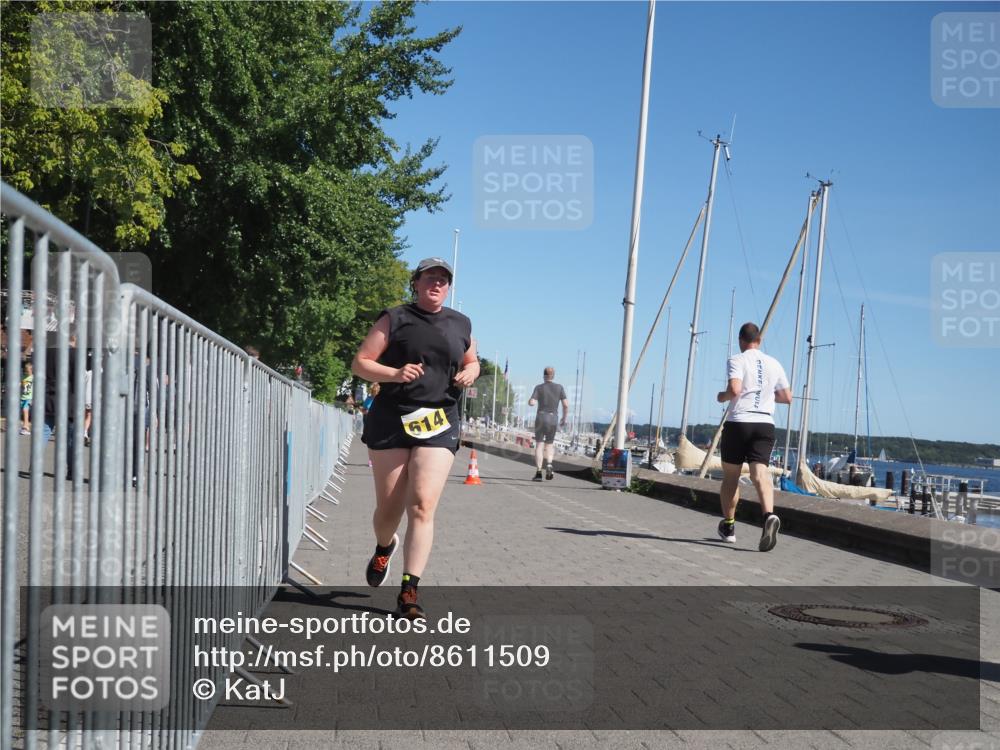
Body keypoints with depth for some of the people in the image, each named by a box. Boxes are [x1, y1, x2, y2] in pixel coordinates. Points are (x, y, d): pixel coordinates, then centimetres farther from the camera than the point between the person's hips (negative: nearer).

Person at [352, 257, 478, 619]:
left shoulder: (460, 324, 13)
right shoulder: (395, 319, 2)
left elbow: (471, 362, 28)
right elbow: (359, 363, 0)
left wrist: (470, 373, 4)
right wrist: (395, 374, -17)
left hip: (439, 423, 1)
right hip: (391, 420, -1)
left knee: (423, 506, -13)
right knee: (389, 509, 6)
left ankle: (408, 592, -12)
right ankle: (384, 548, 42)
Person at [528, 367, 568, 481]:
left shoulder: (539, 387, -2)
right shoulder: (559, 387, 2)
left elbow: (531, 403, -11)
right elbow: (566, 405, -3)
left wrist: (530, 400, 13)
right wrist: (564, 418, 9)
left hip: (541, 417, -1)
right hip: (553, 419, 1)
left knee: (539, 445, 3)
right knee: (549, 445, 16)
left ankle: (538, 472, -7)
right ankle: (549, 464, -11)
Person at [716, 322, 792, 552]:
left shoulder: (736, 360, -3)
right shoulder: (774, 364, 12)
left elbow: (735, 389, -18)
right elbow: (787, 397, 17)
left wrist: (722, 396, 2)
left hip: (738, 423, -3)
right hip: (765, 425, 3)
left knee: (730, 476, 11)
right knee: (760, 474, -8)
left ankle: (728, 526, 20)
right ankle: (769, 515, -35)